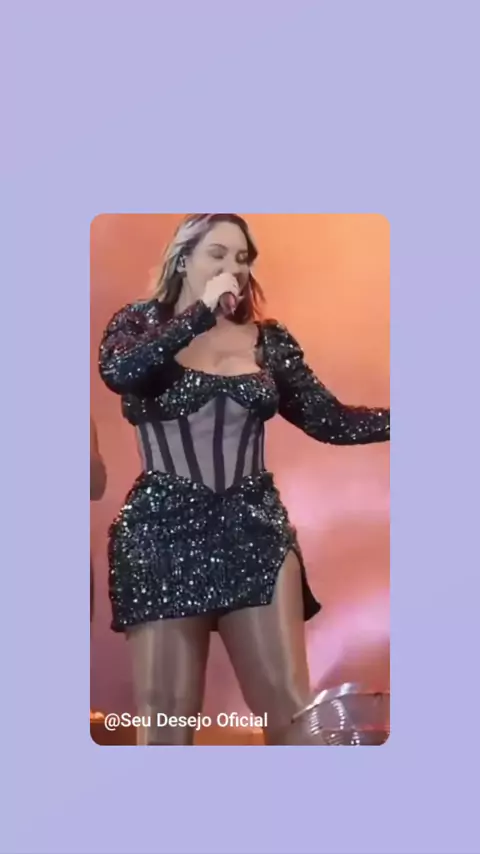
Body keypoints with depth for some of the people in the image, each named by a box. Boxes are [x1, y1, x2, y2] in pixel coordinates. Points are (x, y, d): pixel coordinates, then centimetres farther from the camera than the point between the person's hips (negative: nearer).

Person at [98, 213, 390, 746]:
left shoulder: (270, 340, 11)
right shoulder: (141, 323, 5)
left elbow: (331, 420, 7)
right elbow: (117, 374, -18)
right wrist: (202, 313, -12)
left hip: (254, 526, 2)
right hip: (165, 528, -2)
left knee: (290, 704, -2)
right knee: (166, 714, 1)